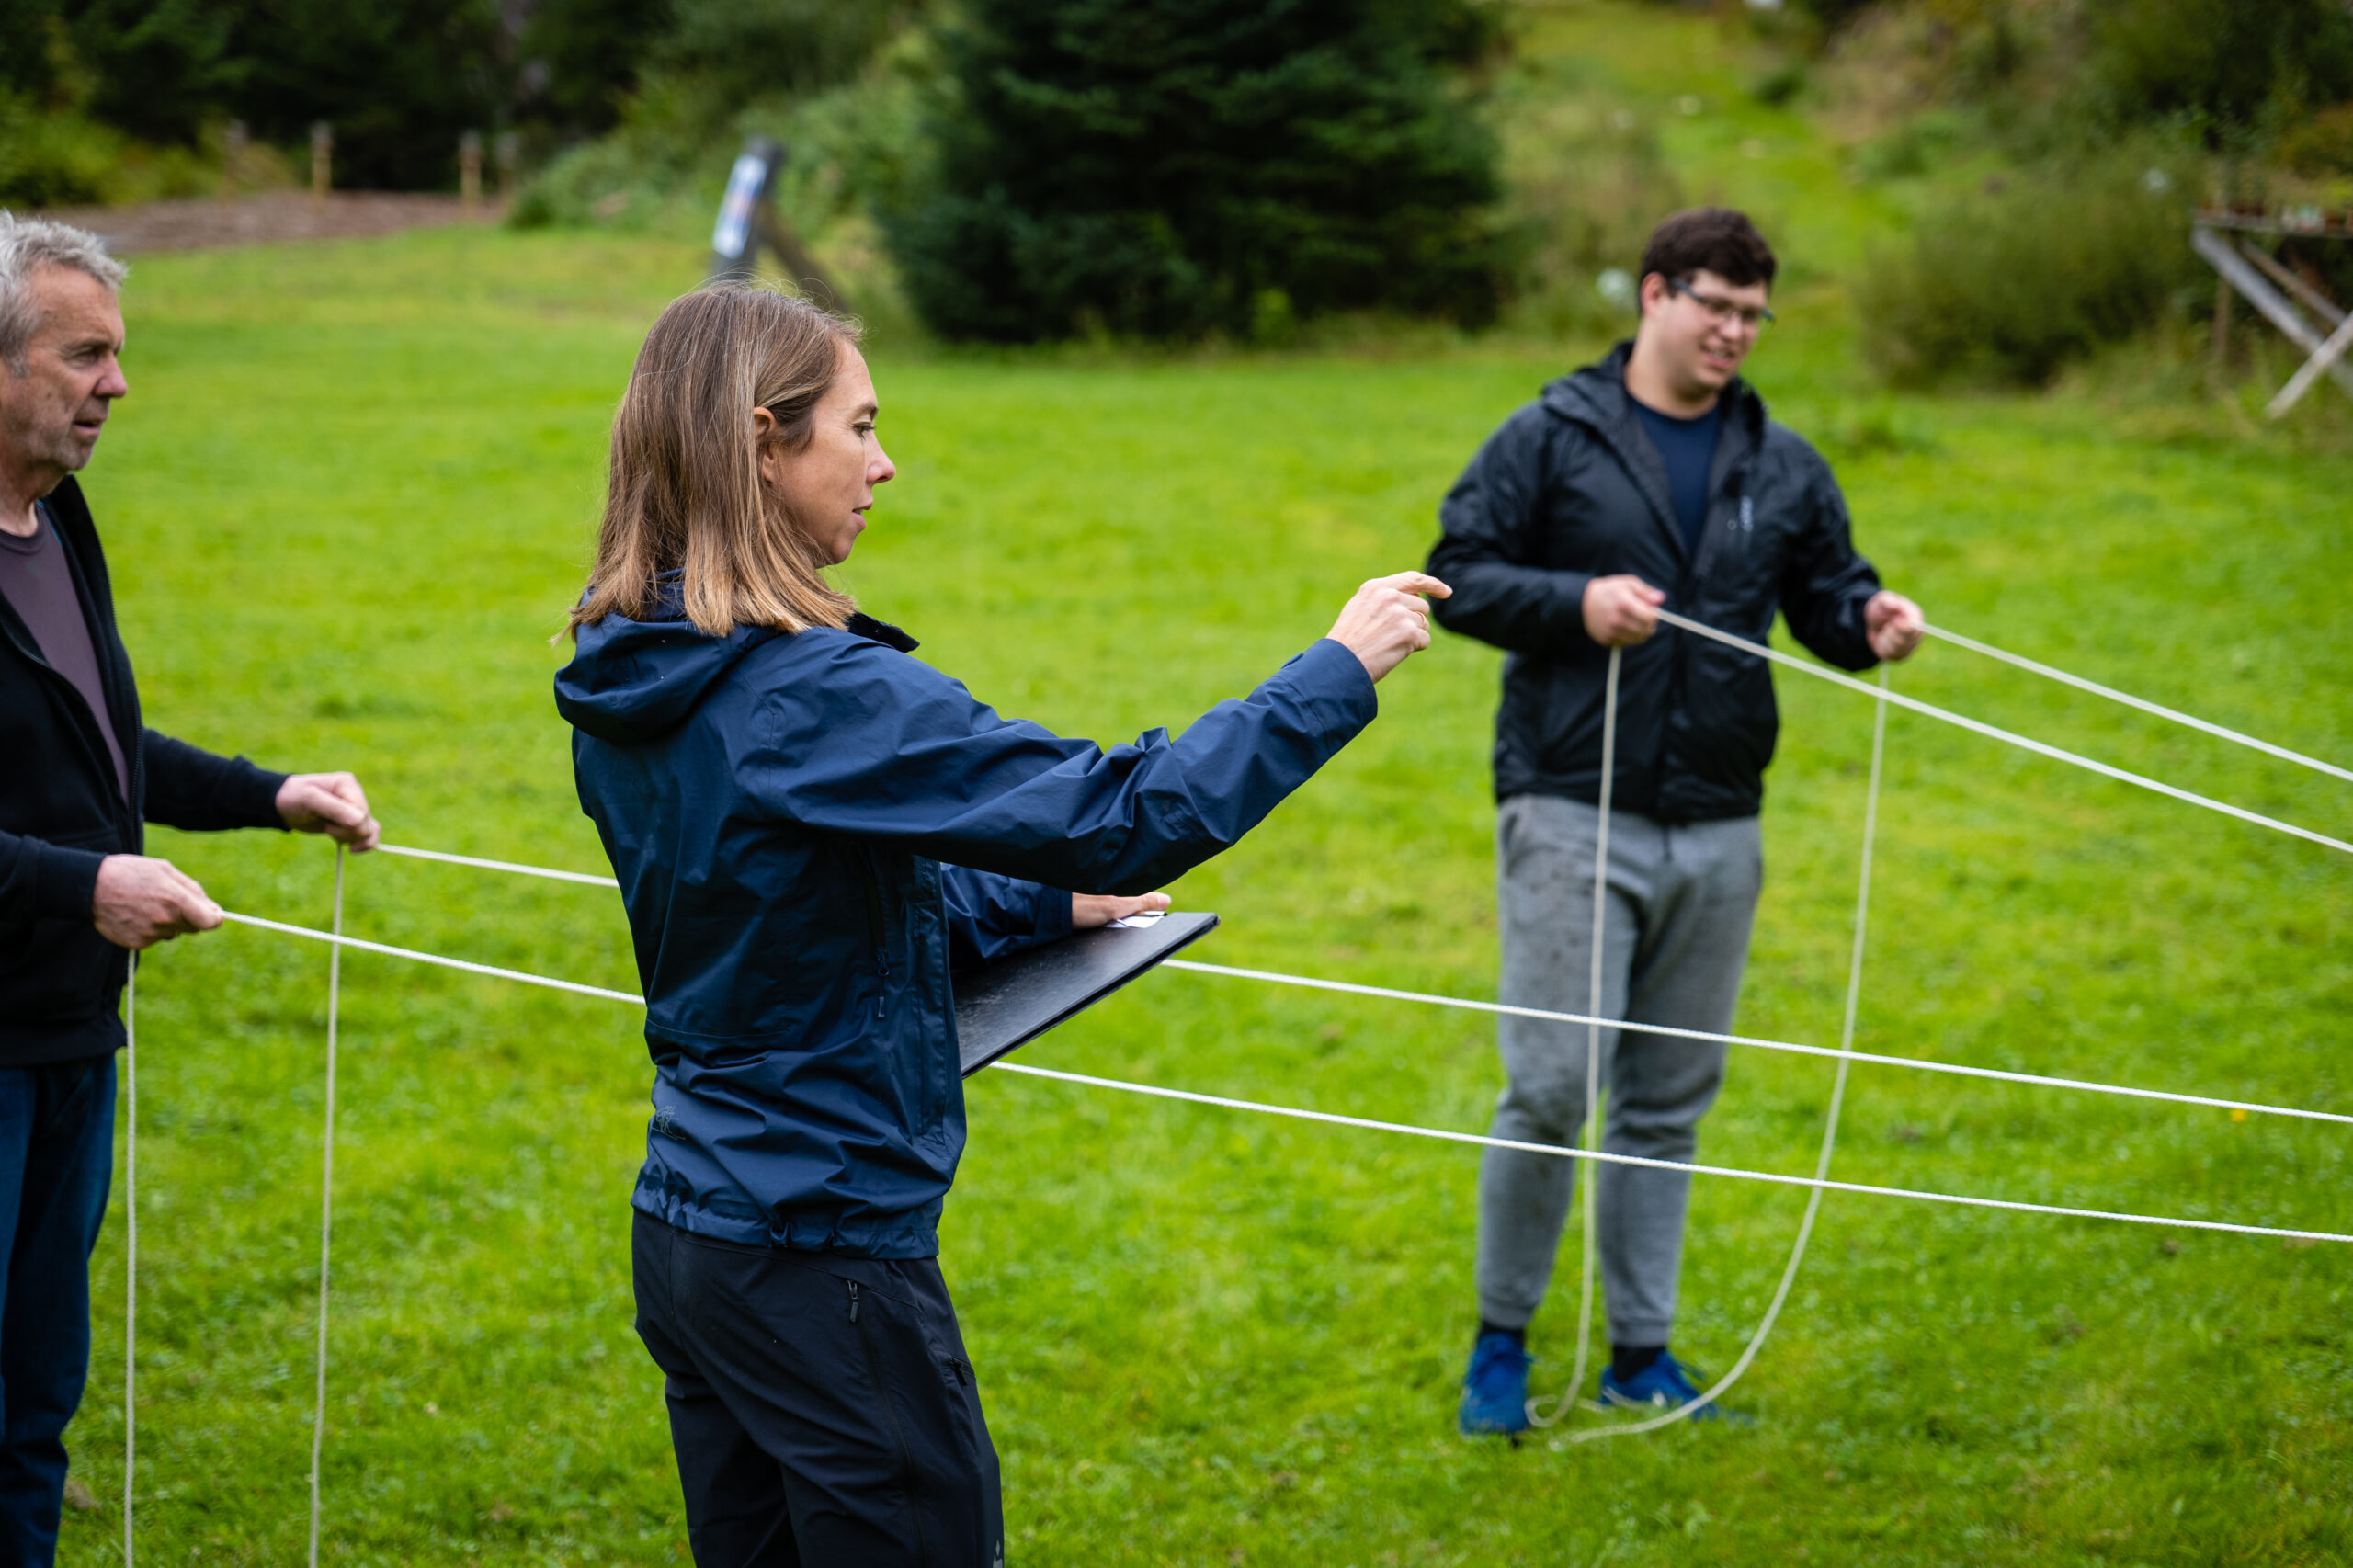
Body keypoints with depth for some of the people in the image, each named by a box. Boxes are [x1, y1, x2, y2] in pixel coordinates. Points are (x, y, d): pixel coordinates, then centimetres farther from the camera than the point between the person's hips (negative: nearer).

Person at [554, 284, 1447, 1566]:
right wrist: (1336, 673, -13)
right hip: (823, 1260, -9)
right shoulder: (814, 694, -23)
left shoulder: (625, 685, 5)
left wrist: (1045, 904, 17)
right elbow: (1128, 819, -23)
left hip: (685, 1236, 9)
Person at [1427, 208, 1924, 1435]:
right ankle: (1500, 1341, 9)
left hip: (1716, 829, 5)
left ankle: (1641, 1349, 21)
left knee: (1671, 1101, 11)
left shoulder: (1782, 468, 12)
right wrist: (1576, 603, -18)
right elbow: (1458, 576, -2)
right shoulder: (1552, 440, 0)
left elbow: (1826, 595, 15)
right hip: (1572, 815, -4)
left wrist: (1867, 624, -9)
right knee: (1550, 1087, -8)